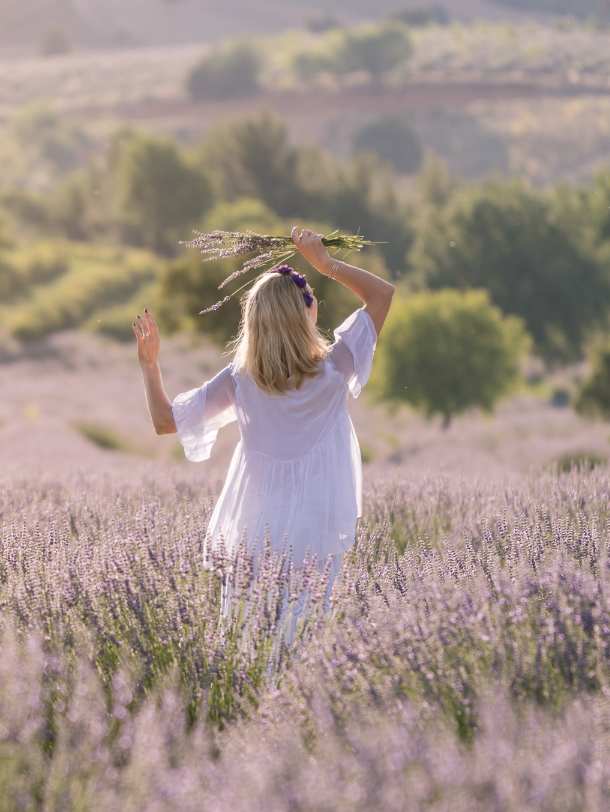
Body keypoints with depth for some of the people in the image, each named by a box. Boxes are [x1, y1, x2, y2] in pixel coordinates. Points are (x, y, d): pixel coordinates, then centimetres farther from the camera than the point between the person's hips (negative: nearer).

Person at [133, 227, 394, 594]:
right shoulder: (332, 373, -8)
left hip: (255, 535, 2)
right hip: (317, 535, -1)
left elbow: (166, 421, 4)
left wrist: (149, 364, 14)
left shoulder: (239, 380, -4)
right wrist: (325, 262, 6)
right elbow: (383, 292, 2)